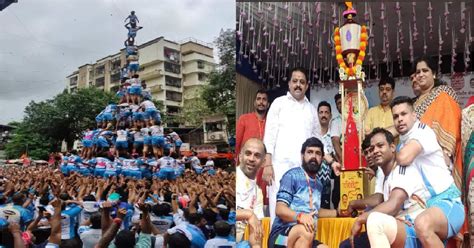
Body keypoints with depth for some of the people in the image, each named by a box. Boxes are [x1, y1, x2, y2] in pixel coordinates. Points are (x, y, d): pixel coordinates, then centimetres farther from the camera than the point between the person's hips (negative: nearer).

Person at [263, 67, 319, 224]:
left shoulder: (311, 109, 19)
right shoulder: (279, 103, 8)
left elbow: (315, 139, 19)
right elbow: (270, 134, 0)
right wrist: (267, 164, -9)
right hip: (281, 165, -3)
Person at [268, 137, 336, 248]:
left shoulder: (318, 184, 18)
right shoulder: (292, 175, -3)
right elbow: (280, 210, -11)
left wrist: (338, 212, 33)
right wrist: (299, 216, -28)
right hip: (281, 234, -6)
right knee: (306, 231, -37)